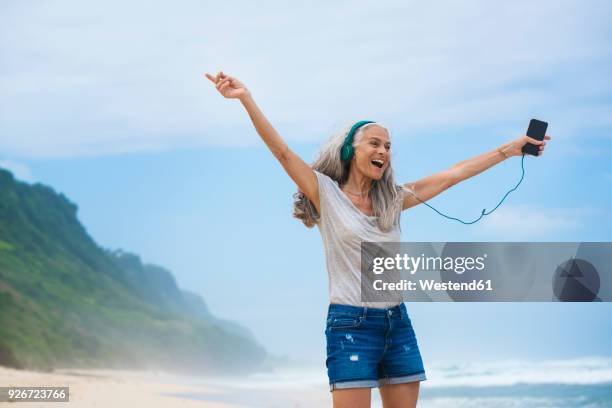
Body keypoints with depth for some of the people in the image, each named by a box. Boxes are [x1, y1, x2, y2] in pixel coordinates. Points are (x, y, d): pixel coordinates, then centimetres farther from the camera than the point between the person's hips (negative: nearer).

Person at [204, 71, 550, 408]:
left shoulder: (393, 200, 12)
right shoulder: (327, 193, -1)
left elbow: (454, 174, 13)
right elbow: (282, 150, -11)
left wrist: (510, 150, 14)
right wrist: (246, 97, -21)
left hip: (398, 324, 6)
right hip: (351, 324, -5)